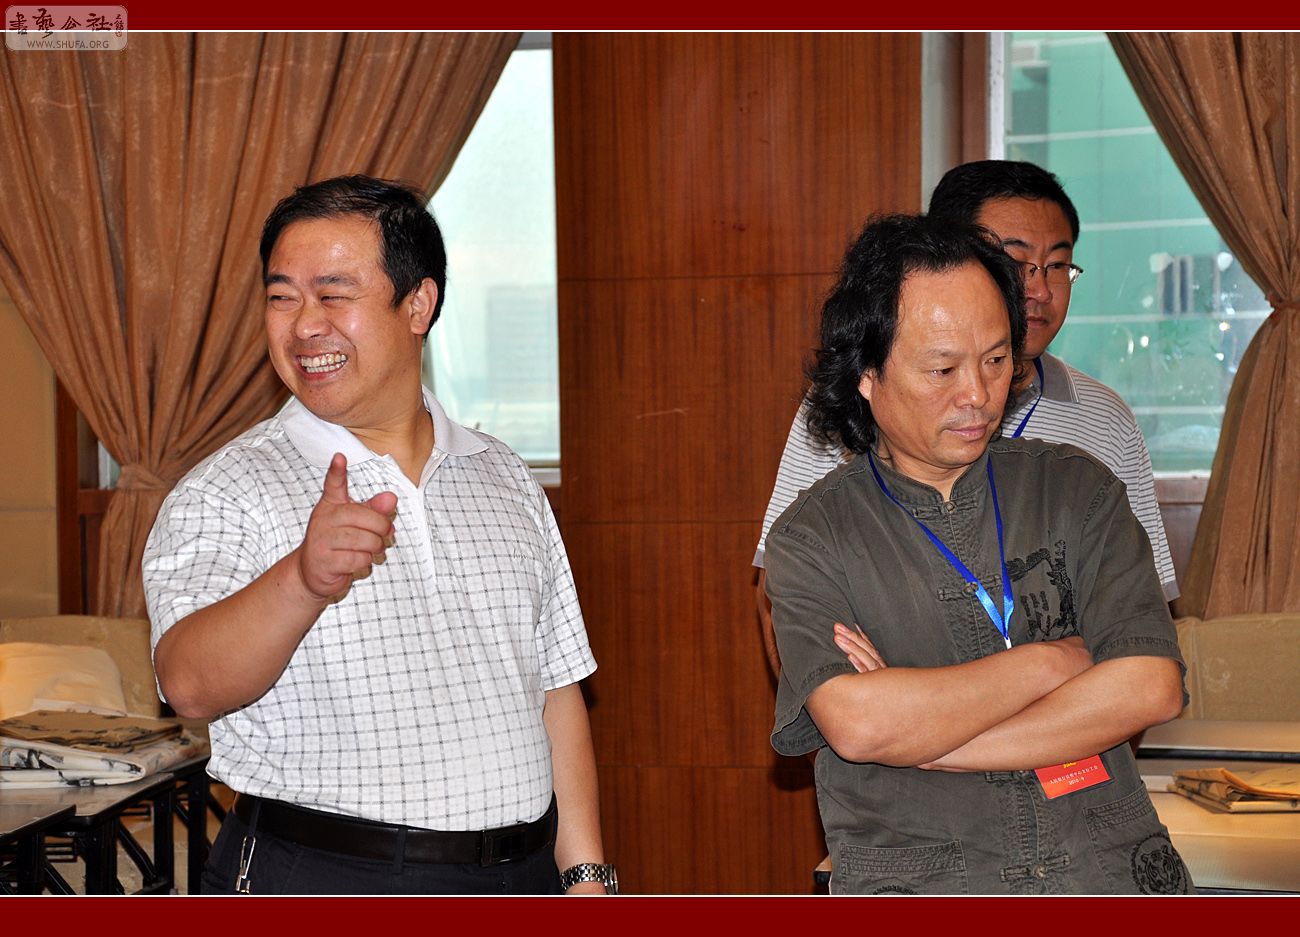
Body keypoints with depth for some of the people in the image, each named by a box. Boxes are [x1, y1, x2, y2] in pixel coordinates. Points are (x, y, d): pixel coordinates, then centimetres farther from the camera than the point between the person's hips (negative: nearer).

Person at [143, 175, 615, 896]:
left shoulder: (505, 481, 9)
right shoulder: (227, 493, -6)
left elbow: (554, 694, 11)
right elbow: (191, 687, -22)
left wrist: (586, 877, 6)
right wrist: (303, 582, -39)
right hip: (315, 888, -4)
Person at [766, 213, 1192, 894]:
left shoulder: (1077, 488, 10)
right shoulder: (811, 537, 4)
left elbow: (1152, 686, -2)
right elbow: (857, 724, -12)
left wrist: (921, 736, -7)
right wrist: (1049, 662, -3)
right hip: (916, 887, -2)